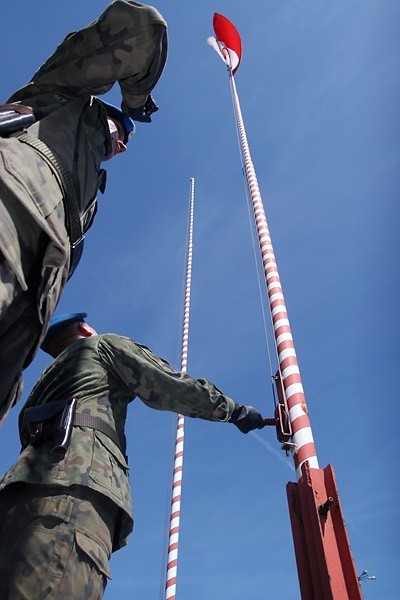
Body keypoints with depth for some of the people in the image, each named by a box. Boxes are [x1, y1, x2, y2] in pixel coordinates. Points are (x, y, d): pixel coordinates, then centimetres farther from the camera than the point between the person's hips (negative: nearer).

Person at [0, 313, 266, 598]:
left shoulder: (48, 379, 39)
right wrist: (236, 411, 20)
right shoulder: (106, 343, 19)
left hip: (25, 483, 7)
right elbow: (177, 389, 9)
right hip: (74, 481, -7)